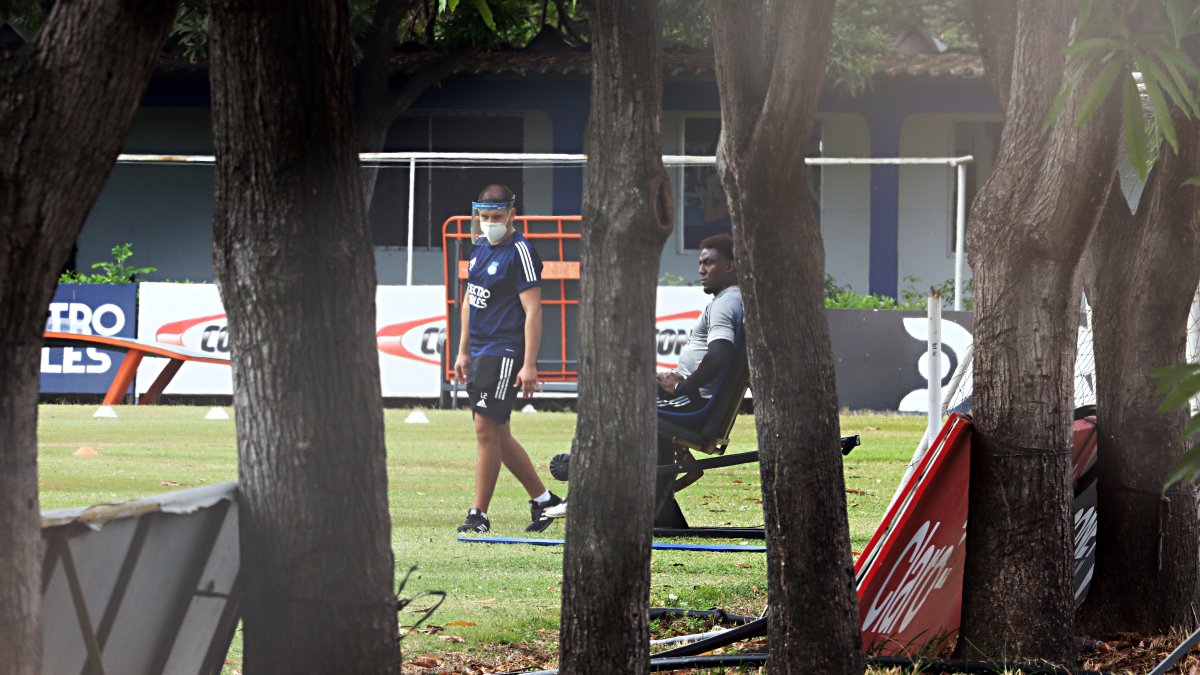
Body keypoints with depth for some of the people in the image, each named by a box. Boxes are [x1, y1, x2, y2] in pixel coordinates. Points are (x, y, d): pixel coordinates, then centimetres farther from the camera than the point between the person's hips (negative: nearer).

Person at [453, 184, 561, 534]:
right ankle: (543, 499, 22)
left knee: (486, 429, -10)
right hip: (480, 353, 9)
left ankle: (479, 514, -6)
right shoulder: (480, 249, 14)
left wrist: (529, 364, -20)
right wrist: (463, 352, 21)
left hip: (505, 353, -9)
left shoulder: (519, 252, -11)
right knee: (497, 434, 11)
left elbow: (533, 310, -15)